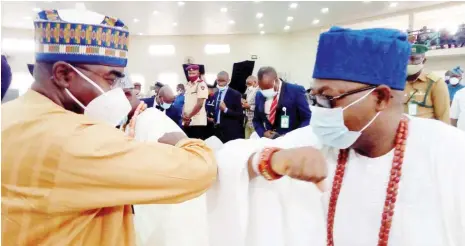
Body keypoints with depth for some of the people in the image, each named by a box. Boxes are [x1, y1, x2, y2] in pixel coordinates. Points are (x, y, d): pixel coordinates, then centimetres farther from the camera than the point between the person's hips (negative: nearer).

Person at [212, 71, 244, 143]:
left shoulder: (235, 94, -7)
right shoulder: (215, 94, 14)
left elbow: (240, 115, -11)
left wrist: (225, 109, -20)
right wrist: (212, 118, 6)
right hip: (217, 131, 6)